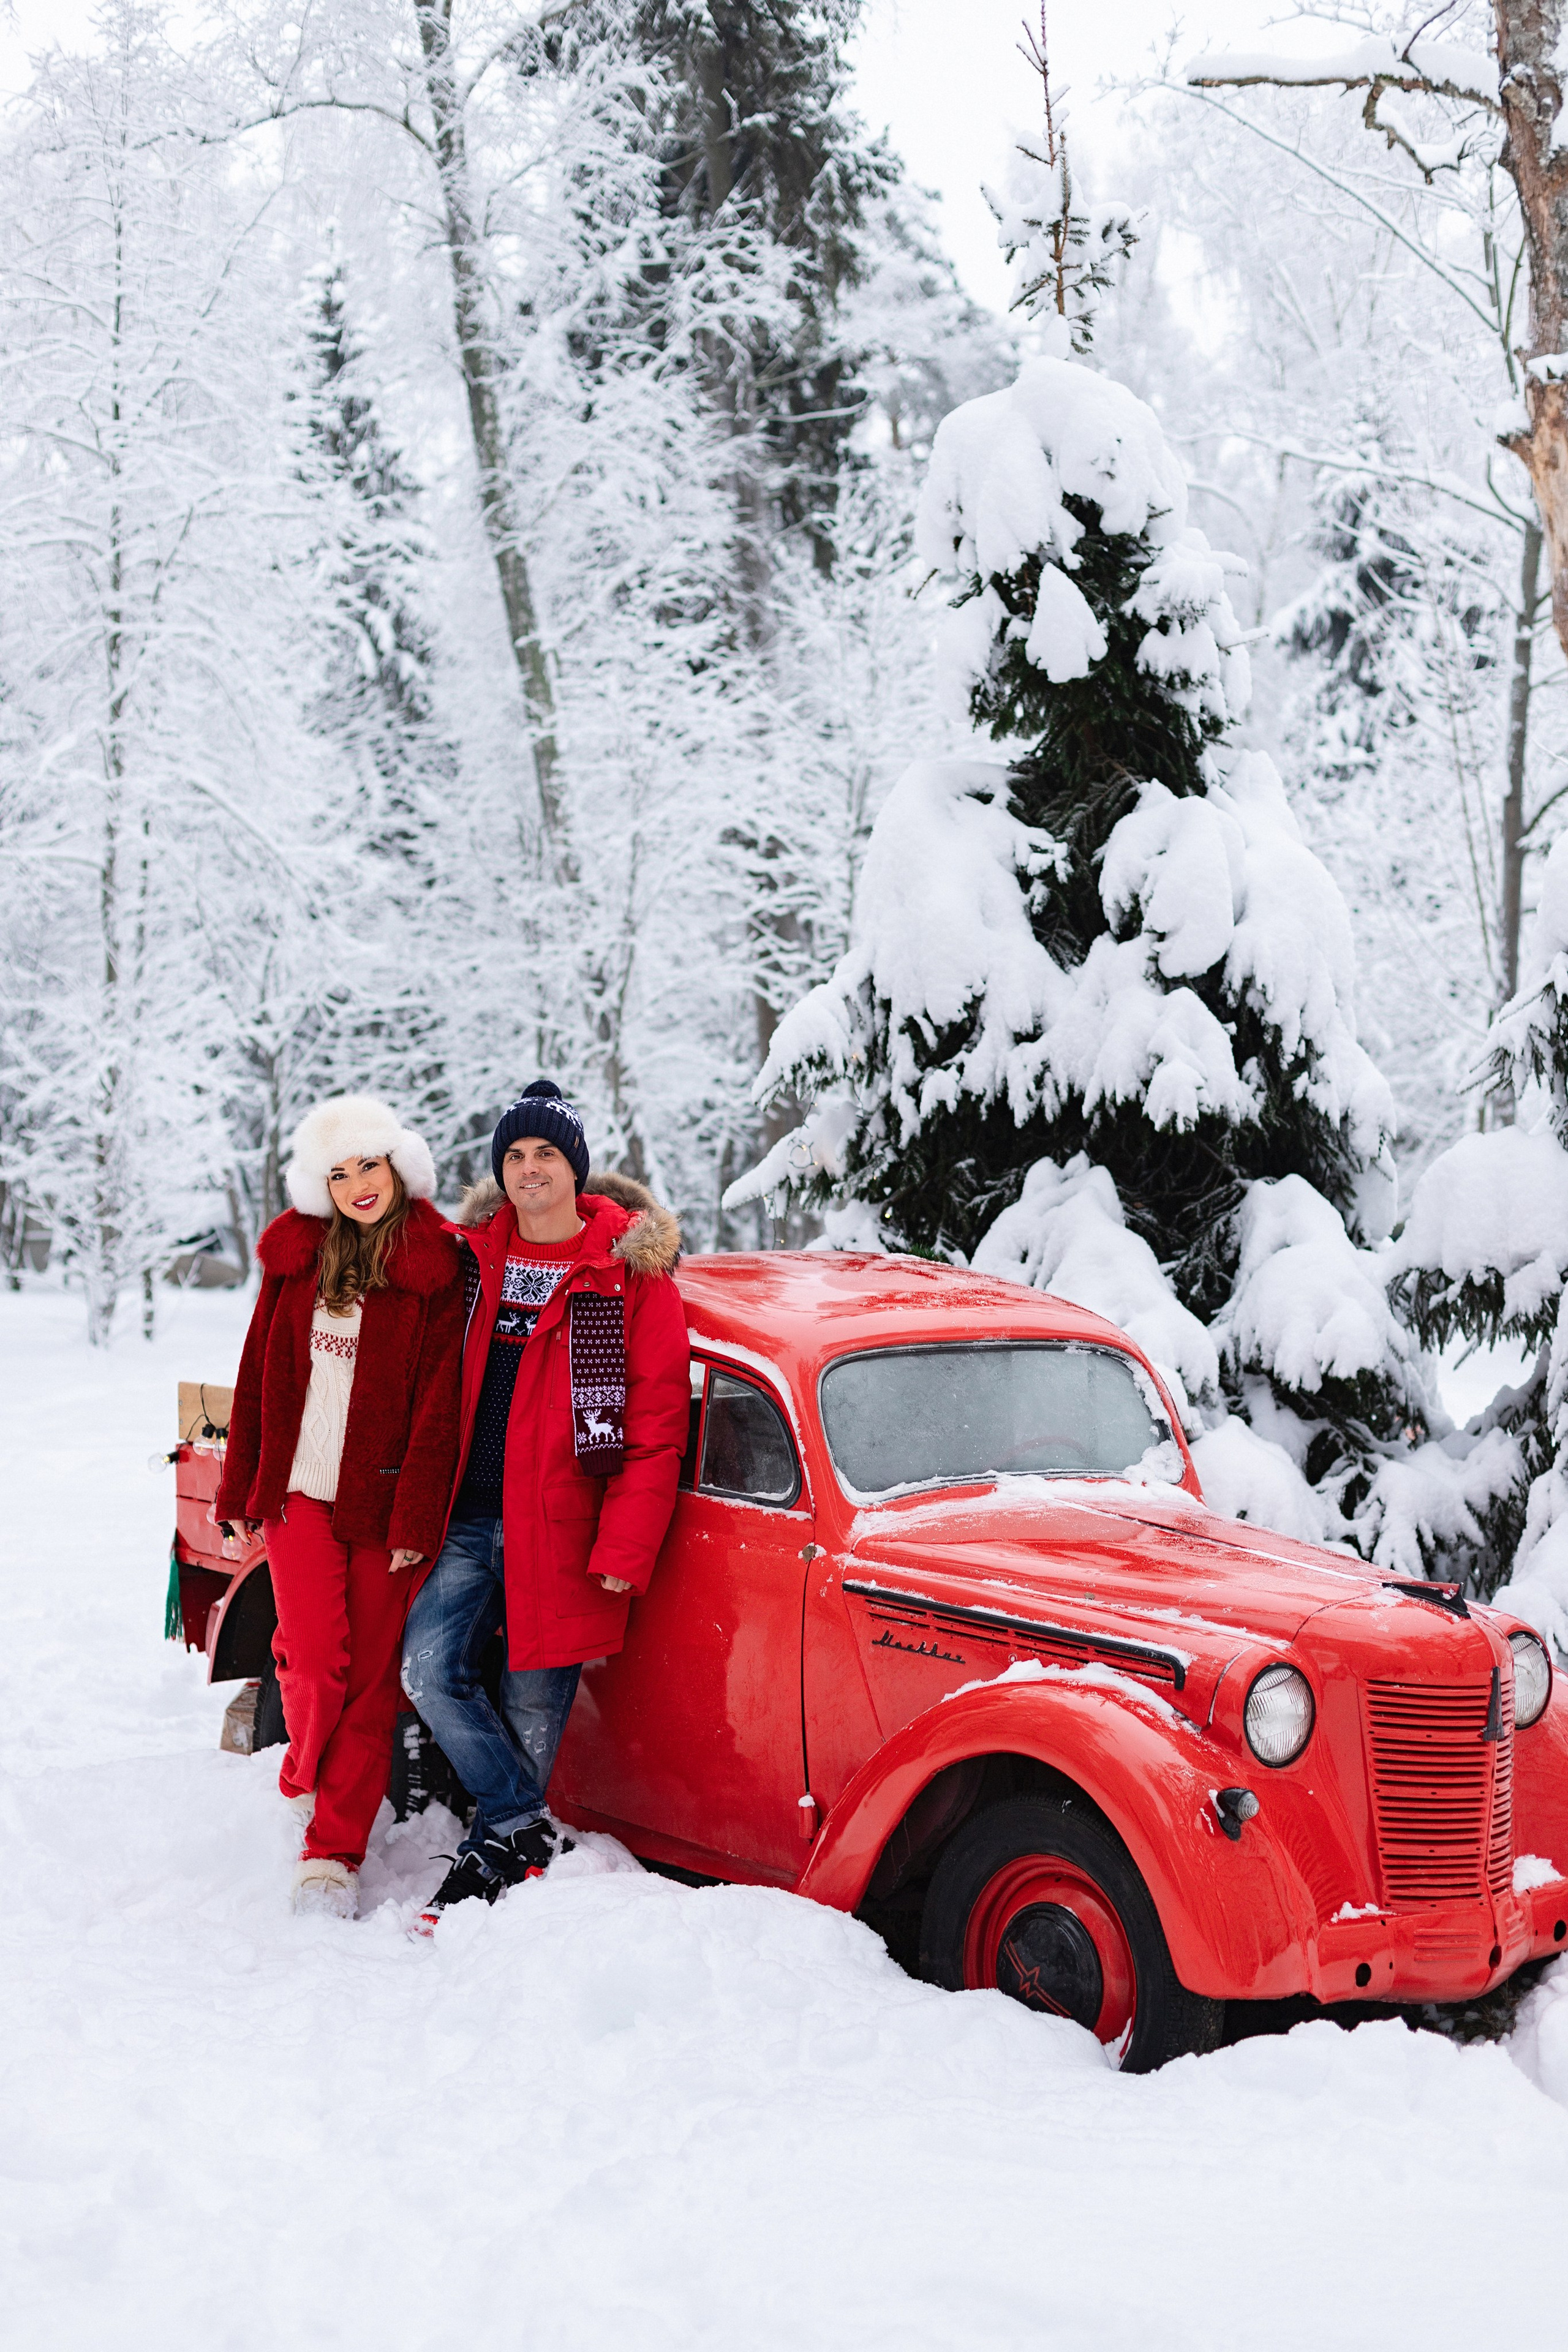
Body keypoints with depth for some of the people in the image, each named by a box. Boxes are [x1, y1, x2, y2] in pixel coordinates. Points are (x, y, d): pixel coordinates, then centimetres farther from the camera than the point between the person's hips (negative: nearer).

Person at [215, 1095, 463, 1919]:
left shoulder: (436, 1269, -4)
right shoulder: (295, 1257, 8)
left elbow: (438, 1402, -7)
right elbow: (258, 1377, 12)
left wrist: (416, 1519, -12)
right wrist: (241, 1491, 11)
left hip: (384, 1504, -2)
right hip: (300, 1492, 2)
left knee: (372, 1678, 1)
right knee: (316, 1658, -9)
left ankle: (333, 1850, 9)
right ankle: (304, 1781, 20)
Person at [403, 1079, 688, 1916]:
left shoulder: (632, 1272, -4)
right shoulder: (472, 1256, 9)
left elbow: (657, 1423, -6)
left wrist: (627, 1547, -12)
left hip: (563, 1525, -4)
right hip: (470, 1516, 4)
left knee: (535, 1701, 1)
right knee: (430, 1668, -9)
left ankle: (497, 1846, 18)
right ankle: (528, 1831, 1)